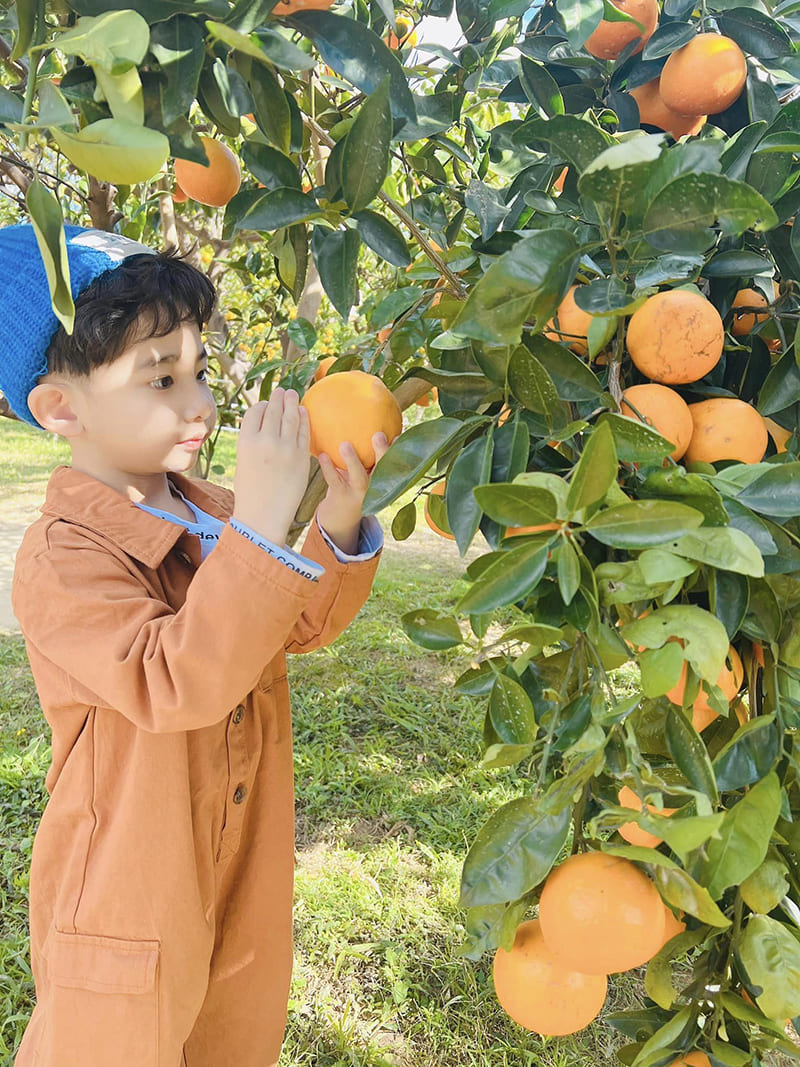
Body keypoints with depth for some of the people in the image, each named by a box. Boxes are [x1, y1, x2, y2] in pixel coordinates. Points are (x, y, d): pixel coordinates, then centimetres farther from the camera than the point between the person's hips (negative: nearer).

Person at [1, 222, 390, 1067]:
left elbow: (302, 627, -2)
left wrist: (338, 525, -19)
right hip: (130, 909, -6)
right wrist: (261, 524, -43)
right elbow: (175, 683, -37)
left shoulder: (211, 515, -1)